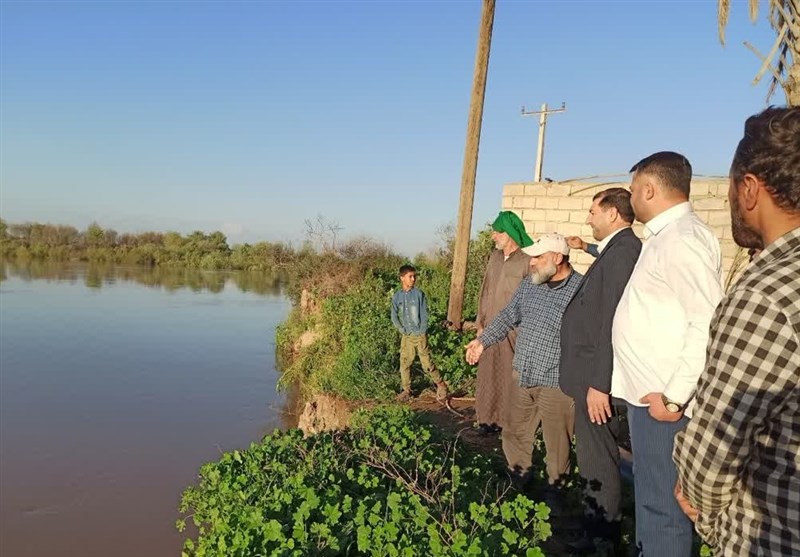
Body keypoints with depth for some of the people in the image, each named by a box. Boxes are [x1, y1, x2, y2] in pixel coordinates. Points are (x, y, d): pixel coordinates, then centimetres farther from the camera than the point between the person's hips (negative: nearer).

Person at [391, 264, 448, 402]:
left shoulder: (419, 294, -5)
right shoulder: (397, 296, 3)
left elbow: (424, 314, -5)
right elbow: (394, 317, 7)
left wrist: (422, 332, -9)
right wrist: (403, 330, -1)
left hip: (420, 335, -3)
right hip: (406, 336, 3)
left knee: (426, 363, -2)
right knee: (404, 364, 6)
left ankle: (441, 385, 15)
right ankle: (406, 390, 19)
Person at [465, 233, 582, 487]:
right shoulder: (529, 285, 5)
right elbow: (508, 316, 18)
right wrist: (483, 340, 15)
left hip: (556, 383, -6)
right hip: (522, 377, 6)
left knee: (556, 444, 10)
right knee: (514, 434, 20)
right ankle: (517, 479, 42)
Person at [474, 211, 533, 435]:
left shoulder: (527, 260, -11)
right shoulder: (494, 257, 10)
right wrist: (480, 322, 14)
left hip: (514, 331, -6)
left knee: (511, 375, 0)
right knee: (488, 373, 11)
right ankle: (490, 417, 23)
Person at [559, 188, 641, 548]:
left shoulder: (623, 251, -19)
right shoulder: (615, 250, 14)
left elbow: (613, 323, -24)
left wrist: (599, 383, -24)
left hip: (599, 377, -11)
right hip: (593, 373, 11)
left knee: (598, 461, 1)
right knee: (595, 457, 20)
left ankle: (603, 536, 15)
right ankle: (598, 526, 35)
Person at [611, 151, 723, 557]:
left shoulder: (683, 238, -17)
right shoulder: (663, 237, 14)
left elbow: (707, 323, -25)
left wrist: (675, 397, -22)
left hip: (664, 399, -10)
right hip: (646, 392, 10)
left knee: (662, 506, 1)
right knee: (649, 497, 22)